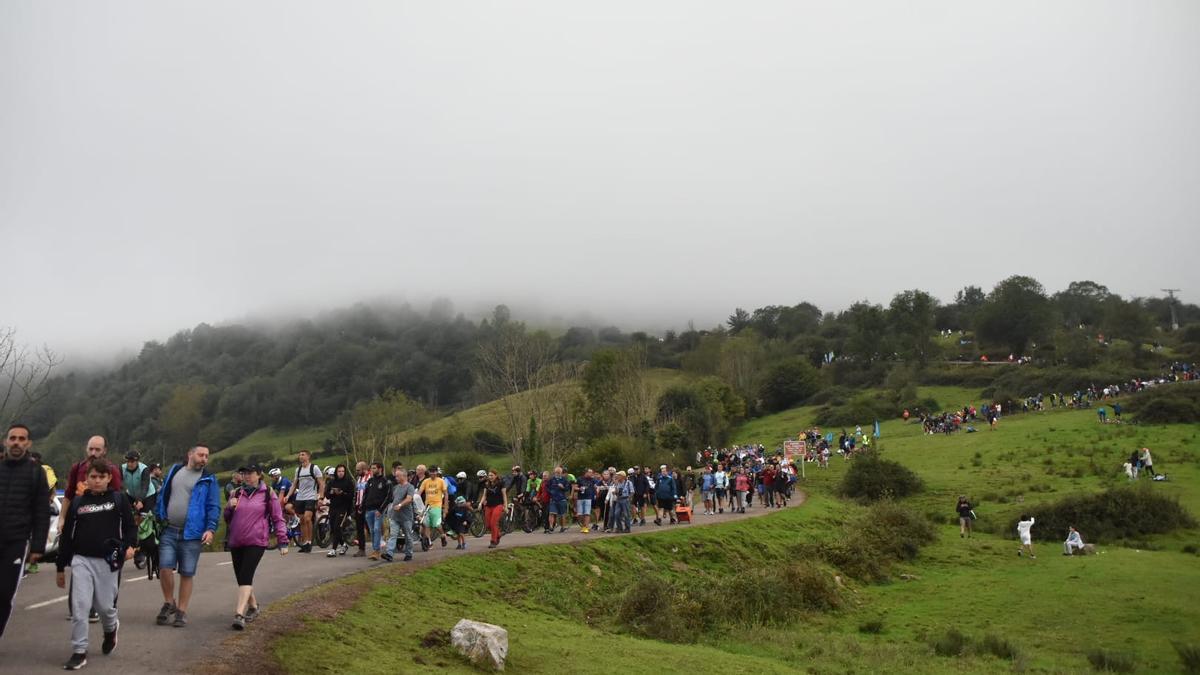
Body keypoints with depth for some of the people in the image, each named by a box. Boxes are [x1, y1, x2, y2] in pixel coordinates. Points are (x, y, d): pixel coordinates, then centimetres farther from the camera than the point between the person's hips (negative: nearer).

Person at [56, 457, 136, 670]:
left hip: (108, 561, -1)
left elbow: (130, 526, 3)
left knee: (105, 605, 6)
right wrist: (60, 567, 10)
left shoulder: (119, 499, 1)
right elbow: (67, 536, 10)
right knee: (79, 605, -7)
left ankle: (111, 628, 39)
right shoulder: (77, 503, 7)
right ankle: (79, 652, 3)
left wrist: (129, 545, -17)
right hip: (81, 560, 1)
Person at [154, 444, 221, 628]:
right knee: (165, 568, -7)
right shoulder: (174, 471, 10)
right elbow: (162, 496, 18)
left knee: (187, 574, 4)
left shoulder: (209, 480, 0)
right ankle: (169, 603, 16)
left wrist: (211, 529, -16)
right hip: (169, 531, 2)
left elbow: (214, 507, -5)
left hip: (192, 534, -2)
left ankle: (181, 611, 16)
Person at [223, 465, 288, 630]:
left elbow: (278, 518, 1)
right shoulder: (236, 493, 11)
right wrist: (229, 506, -5)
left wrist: (282, 541, -3)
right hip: (236, 542, 5)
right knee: (241, 577, 12)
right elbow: (227, 519, 17)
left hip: (256, 542, -5)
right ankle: (253, 606, 33)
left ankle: (239, 614, -22)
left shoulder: (267, 493, -1)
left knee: (246, 576, -17)